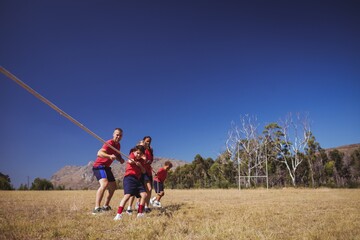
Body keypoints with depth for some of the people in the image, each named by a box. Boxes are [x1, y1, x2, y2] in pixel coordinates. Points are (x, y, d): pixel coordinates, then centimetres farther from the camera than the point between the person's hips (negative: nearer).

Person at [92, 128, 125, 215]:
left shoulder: (118, 145, 9)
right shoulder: (109, 143, -19)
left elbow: (117, 155, 23)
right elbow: (99, 153, -35)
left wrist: (120, 159, -1)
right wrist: (109, 156, -54)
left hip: (106, 167, 10)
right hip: (99, 166, -10)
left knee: (113, 187, 16)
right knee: (104, 184, -31)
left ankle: (106, 206, 32)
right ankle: (96, 208, -34)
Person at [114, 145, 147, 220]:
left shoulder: (141, 160, 17)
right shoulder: (132, 155, 1)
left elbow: (144, 171, 11)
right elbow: (130, 161, -22)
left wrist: (140, 165, -9)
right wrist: (131, 161, -46)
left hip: (137, 179, 7)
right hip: (129, 177, -7)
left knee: (144, 194, -1)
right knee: (127, 195, -22)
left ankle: (140, 213, 12)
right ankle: (118, 214, -20)